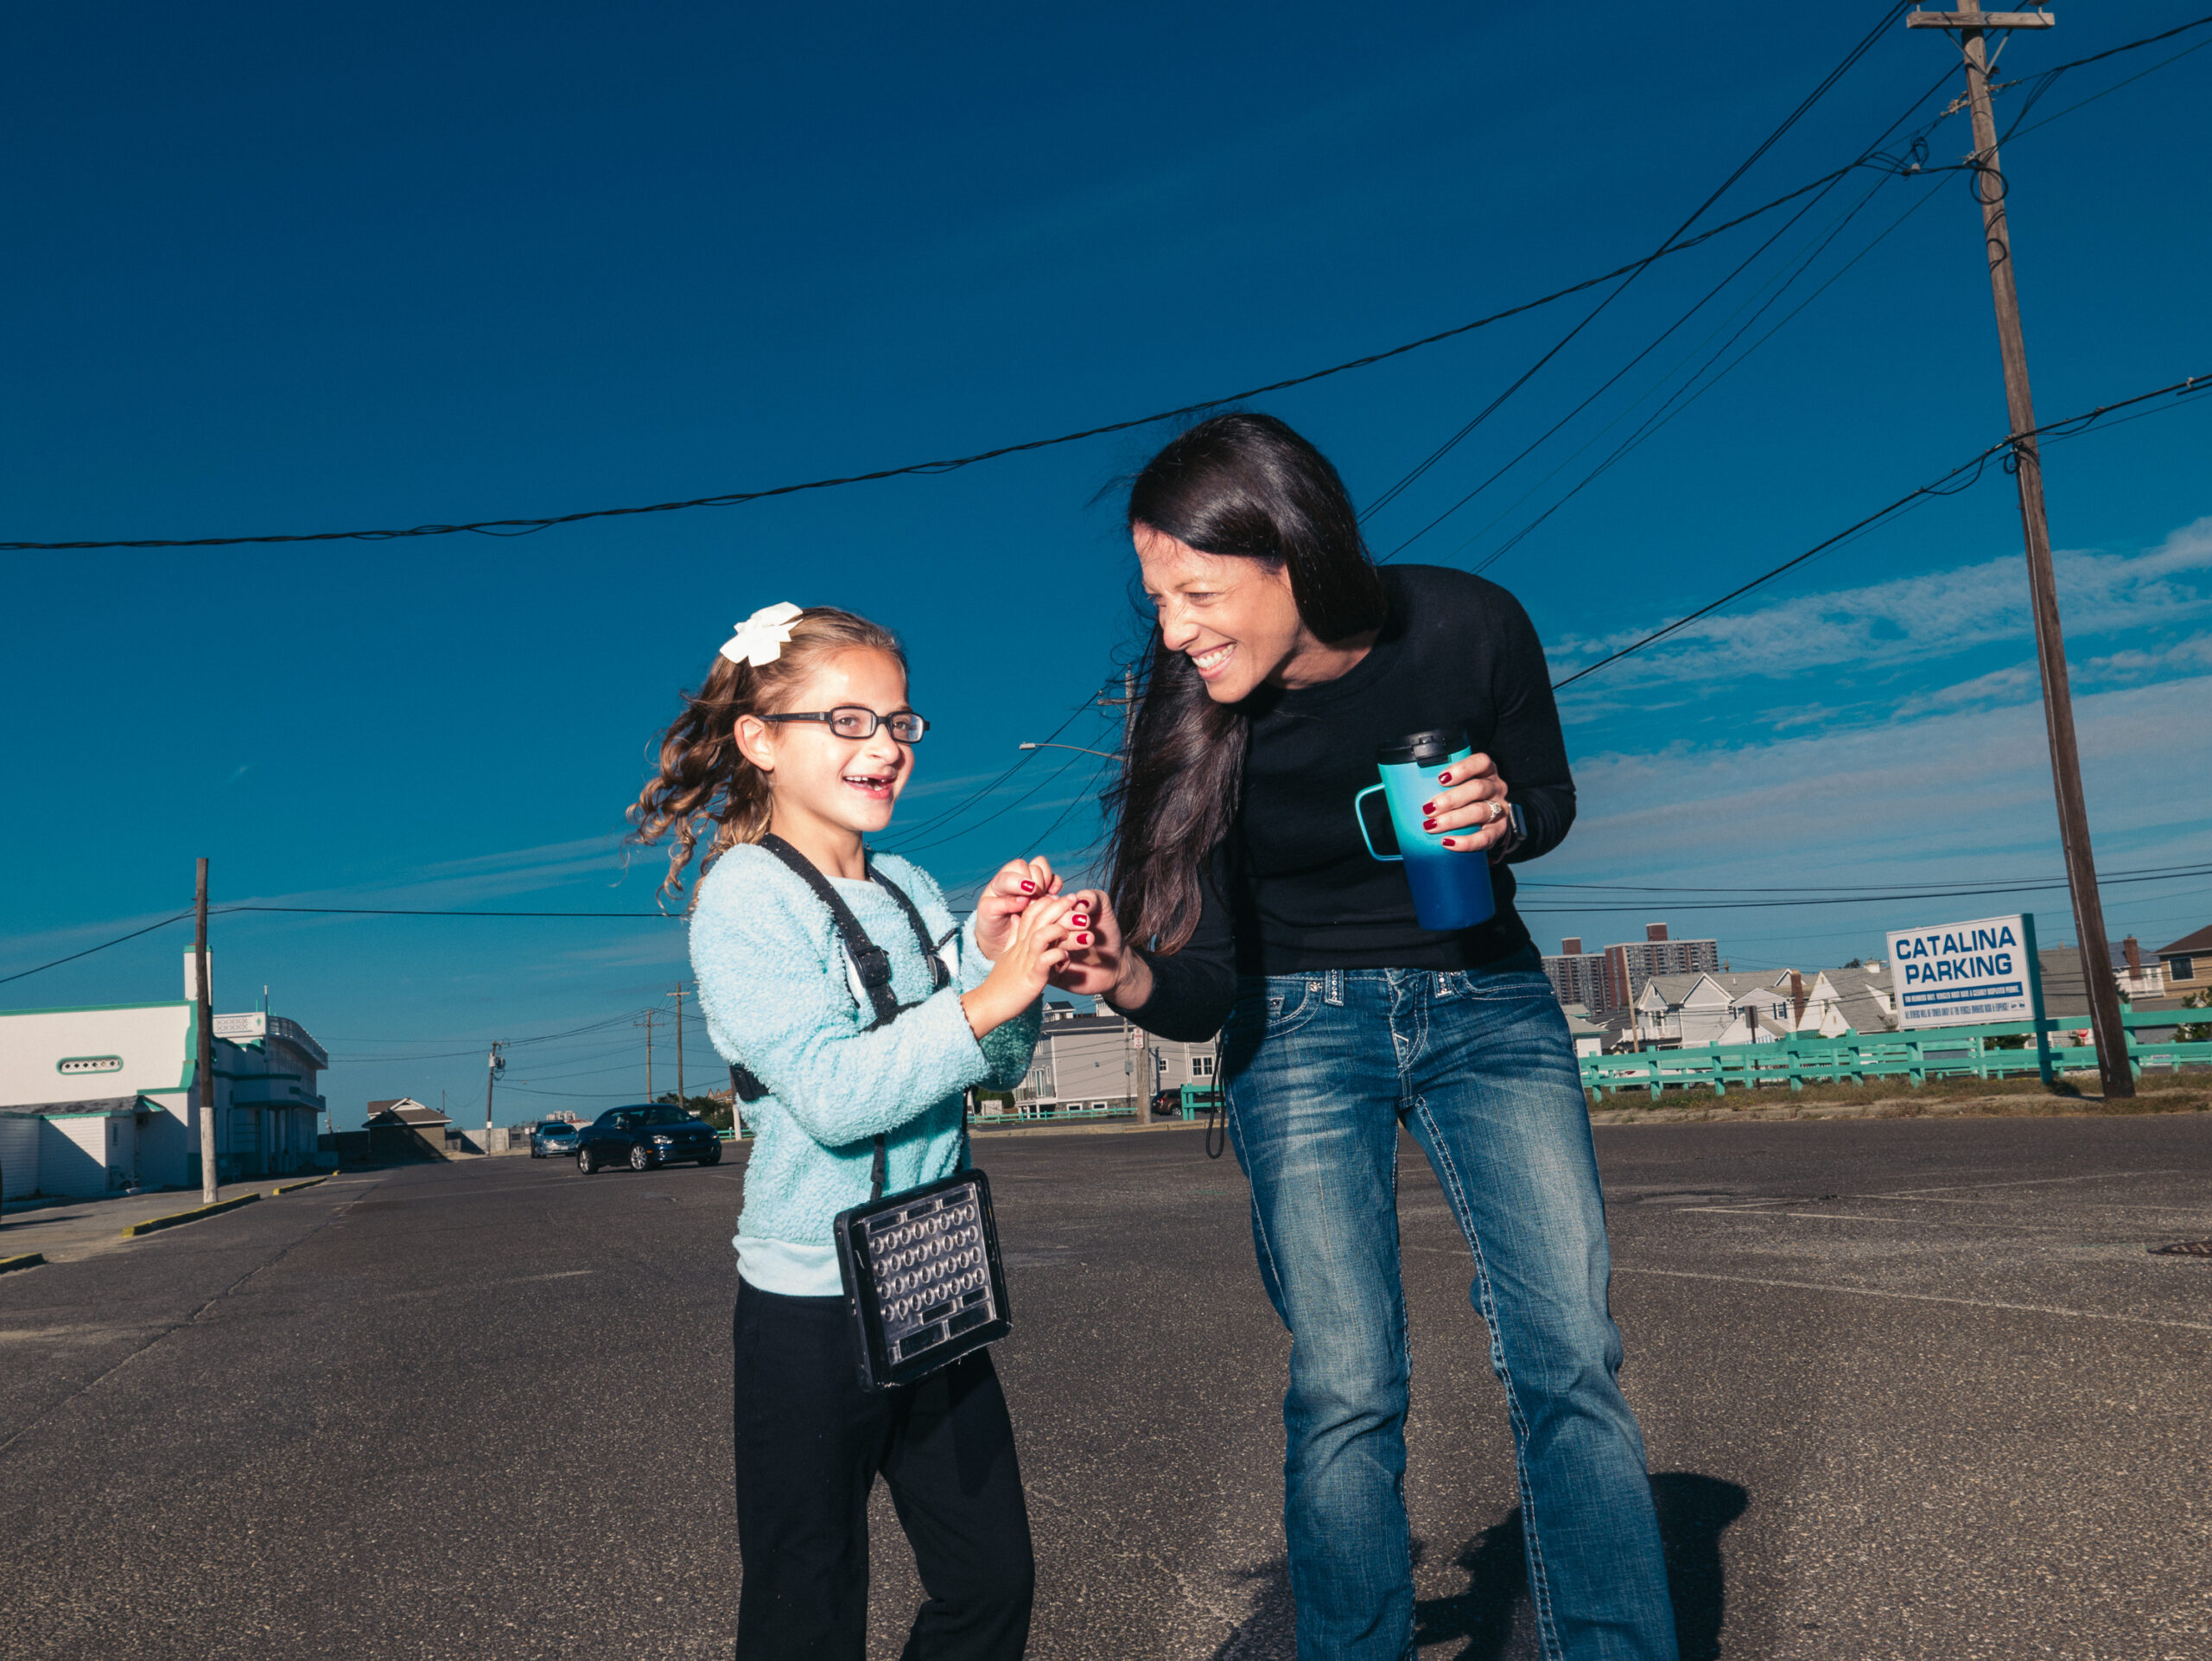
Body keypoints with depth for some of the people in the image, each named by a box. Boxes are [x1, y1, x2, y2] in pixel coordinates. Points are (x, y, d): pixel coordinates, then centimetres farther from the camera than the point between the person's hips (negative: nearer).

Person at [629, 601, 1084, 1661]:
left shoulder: (910, 890, 7)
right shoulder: (742, 897, -12)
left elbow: (1001, 1067, 5)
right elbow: (832, 1094, -23)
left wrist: (992, 947, -11)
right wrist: (985, 998, -25)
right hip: (811, 1307, -6)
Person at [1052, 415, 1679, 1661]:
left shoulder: (1469, 626, -17)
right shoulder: (1196, 719, -17)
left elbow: (1551, 800, 2)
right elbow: (1205, 987, -15)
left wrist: (1502, 818, -20)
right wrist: (1131, 978, -37)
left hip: (1485, 1001, 1)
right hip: (1303, 1024, 0)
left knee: (1570, 1359, -5)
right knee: (1344, 1392, -4)